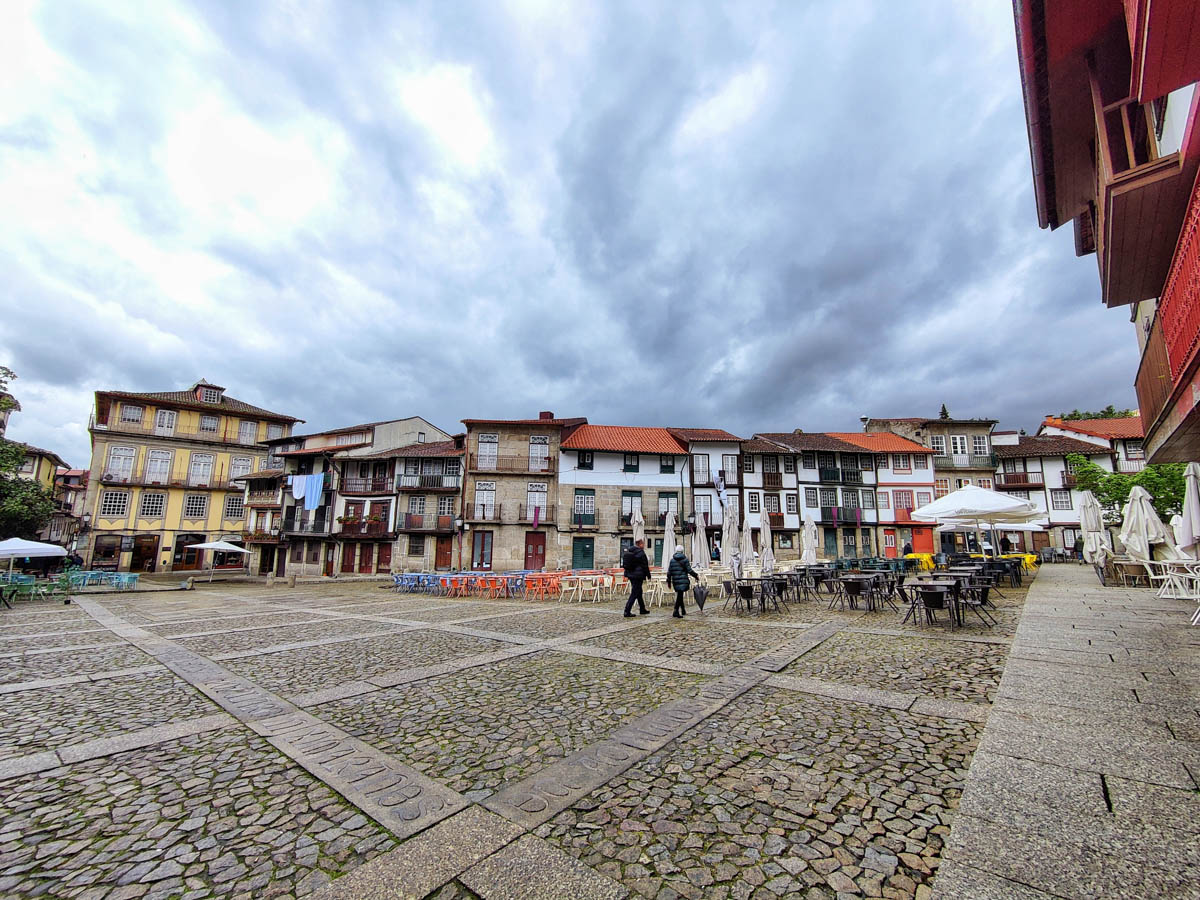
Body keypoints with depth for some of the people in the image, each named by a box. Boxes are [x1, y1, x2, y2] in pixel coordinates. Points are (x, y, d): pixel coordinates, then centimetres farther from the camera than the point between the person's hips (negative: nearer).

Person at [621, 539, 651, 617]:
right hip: (638, 576, -9)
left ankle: (642, 609, 34)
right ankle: (627, 612, -6)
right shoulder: (641, 553, -15)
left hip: (631, 575, 9)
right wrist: (648, 575, 0)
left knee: (639, 593, 21)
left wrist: (626, 575, 20)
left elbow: (625, 564, 14)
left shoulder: (628, 551, 9)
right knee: (634, 594, -4)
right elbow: (645, 566, -10)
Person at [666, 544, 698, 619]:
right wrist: (696, 576, 7)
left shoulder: (672, 560, 4)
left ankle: (683, 611, 28)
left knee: (679, 596, 17)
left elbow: (669, 572, 5)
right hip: (683, 580, -4)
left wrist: (669, 581, 15)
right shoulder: (685, 559, -6)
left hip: (675, 581, 4)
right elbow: (689, 570, -7)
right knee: (680, 596, -6)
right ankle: (676, 612, -14)